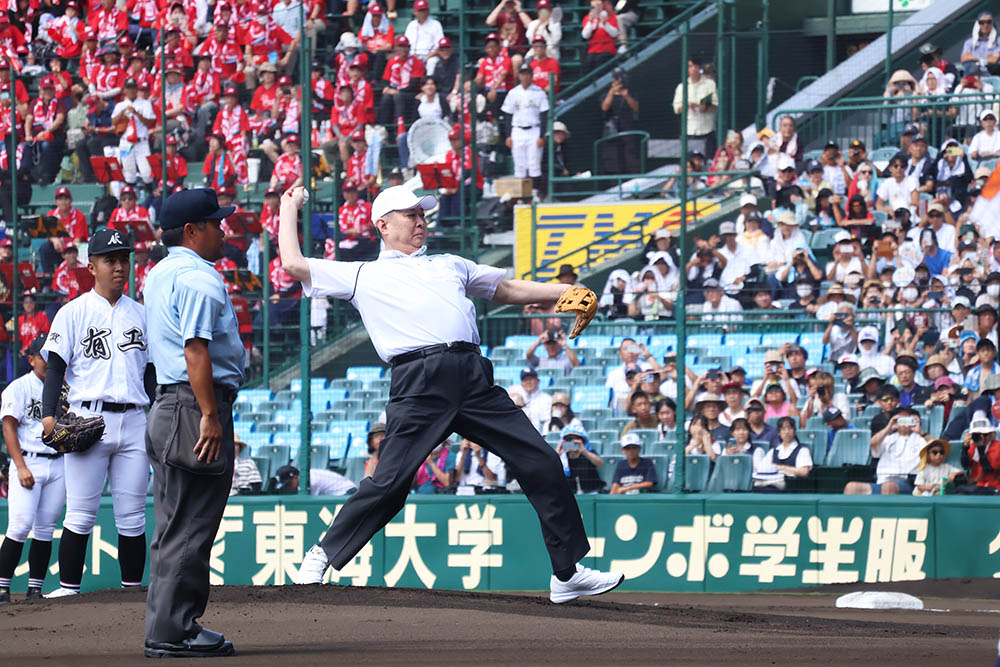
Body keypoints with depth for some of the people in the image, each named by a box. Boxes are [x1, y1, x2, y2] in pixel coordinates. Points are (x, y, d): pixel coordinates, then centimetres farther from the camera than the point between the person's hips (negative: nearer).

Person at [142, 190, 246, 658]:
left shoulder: (159, 275, 18)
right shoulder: (199, 279, -13)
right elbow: (196, 349, -21)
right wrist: (210, 417, -22)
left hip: (167, 408, 10)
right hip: (196, 406, -10)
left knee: (175, 527, 13)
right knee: (191, 527, -8)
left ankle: (168, 629, 15)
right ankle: (173, 632, -8)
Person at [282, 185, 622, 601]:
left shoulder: (450, 266, 31)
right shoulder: (363, 276, 19)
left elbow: (509, 290, 34)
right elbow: (293, 264, 19)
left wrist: (567, 292, 23)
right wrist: (290, 207, 29)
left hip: (474, 378, 4)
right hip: (418, 384, -4)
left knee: (541, 464, -4)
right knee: (389, 483, -12)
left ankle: (568, 573, 1)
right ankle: (321, 557, 8)